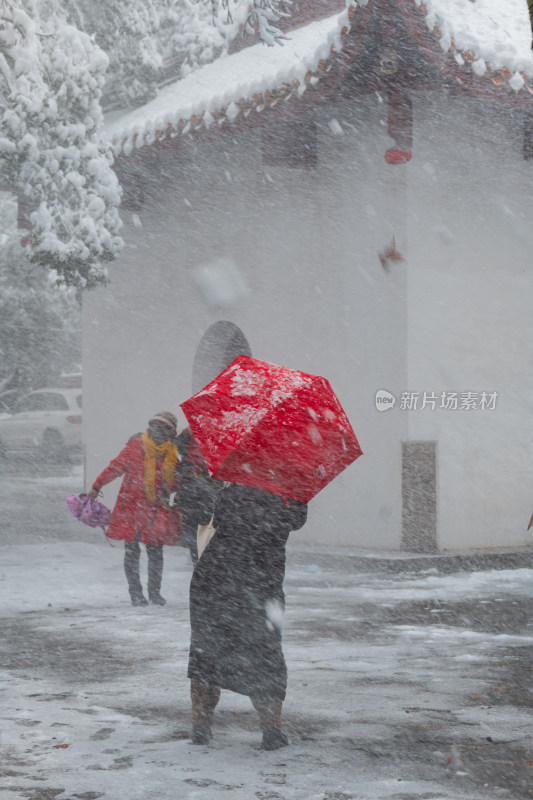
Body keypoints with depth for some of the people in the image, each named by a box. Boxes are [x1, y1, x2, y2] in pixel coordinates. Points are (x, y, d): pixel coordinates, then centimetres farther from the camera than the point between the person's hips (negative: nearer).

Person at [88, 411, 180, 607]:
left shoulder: (173, 453, 5)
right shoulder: (135, 447, -4)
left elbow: (175, 480, 19)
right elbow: (115, 467, 2)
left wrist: (168, 489, 0)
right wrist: (96, 487, 0)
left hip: (157, 508, 2)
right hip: (131, 503, -2)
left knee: (155, 552, 2)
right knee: (132, 550, 0)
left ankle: (154, 591, 19)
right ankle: (135, 593, 11)